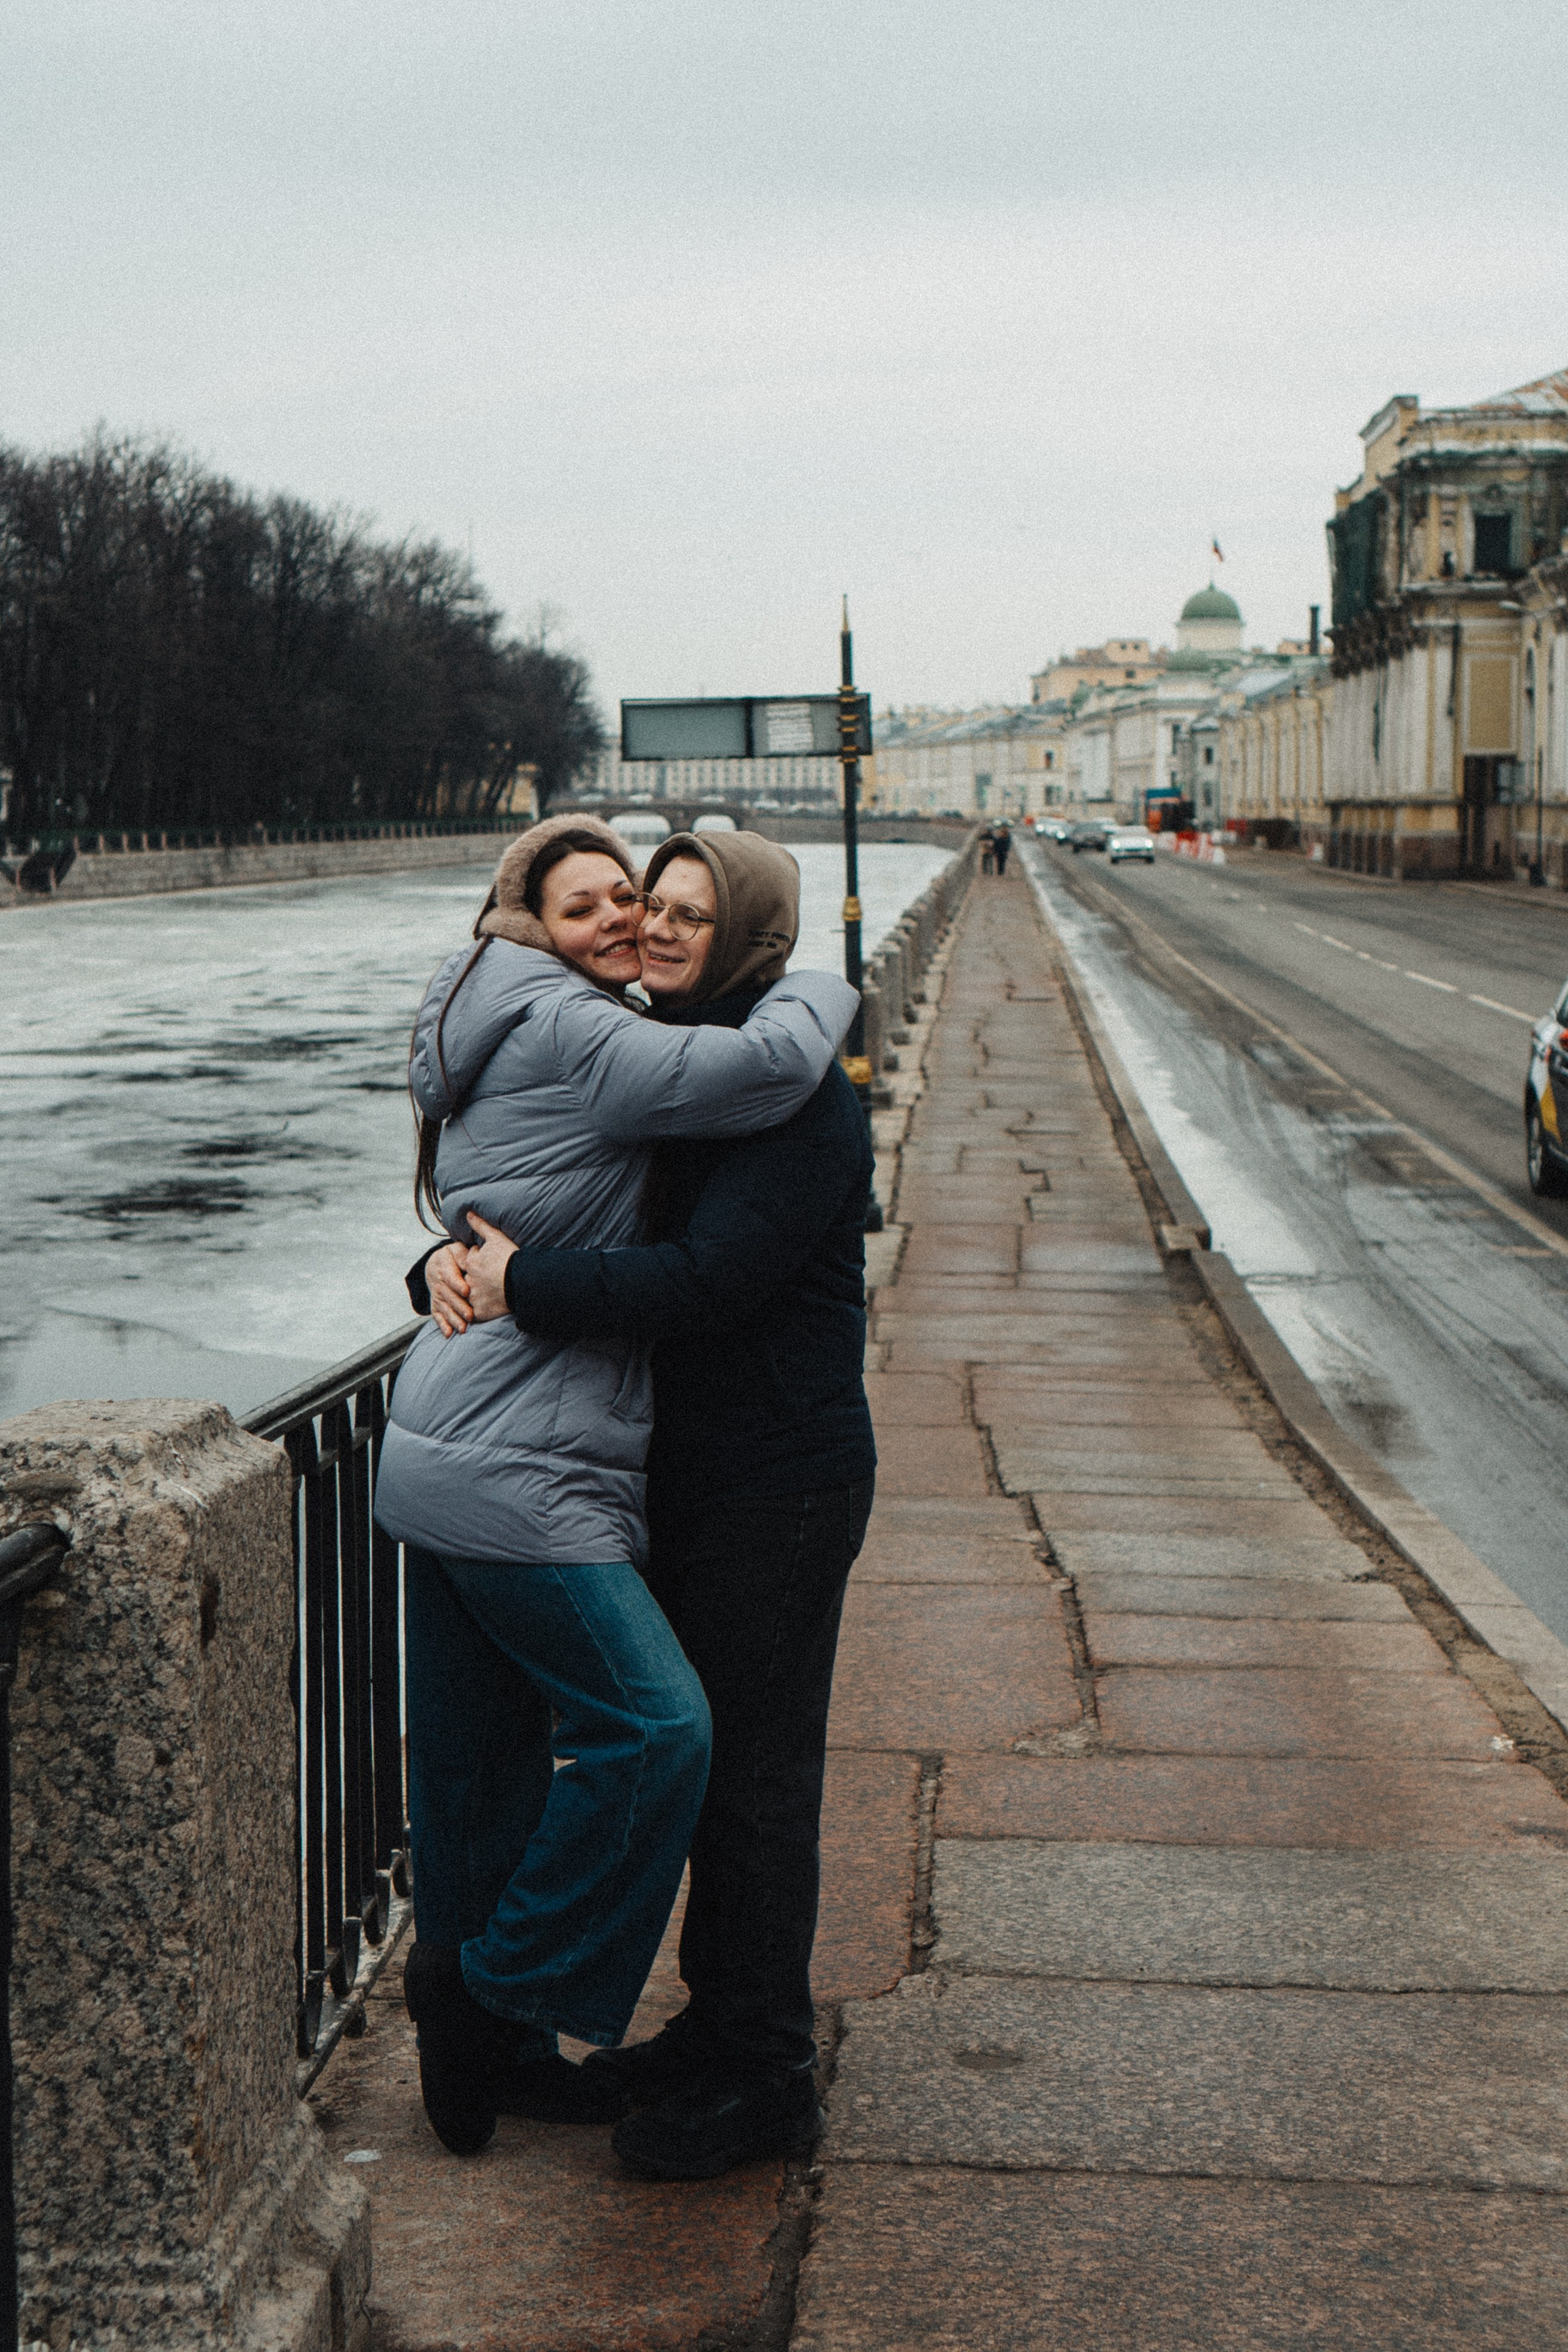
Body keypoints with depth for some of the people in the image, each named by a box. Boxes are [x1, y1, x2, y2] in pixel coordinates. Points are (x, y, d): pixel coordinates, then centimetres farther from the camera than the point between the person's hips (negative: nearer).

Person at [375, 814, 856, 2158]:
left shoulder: (503, 1047, 20)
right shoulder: (567, 1036, -12)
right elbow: (770, 1066, -20)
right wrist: (824, 990, -1)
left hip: (439, 1458, 11)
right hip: (517, 1477, -11)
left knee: (483, 1763, 16)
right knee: (655, 1726, -9)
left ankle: (490, 2048, 27)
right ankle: (494, 1984, 3)